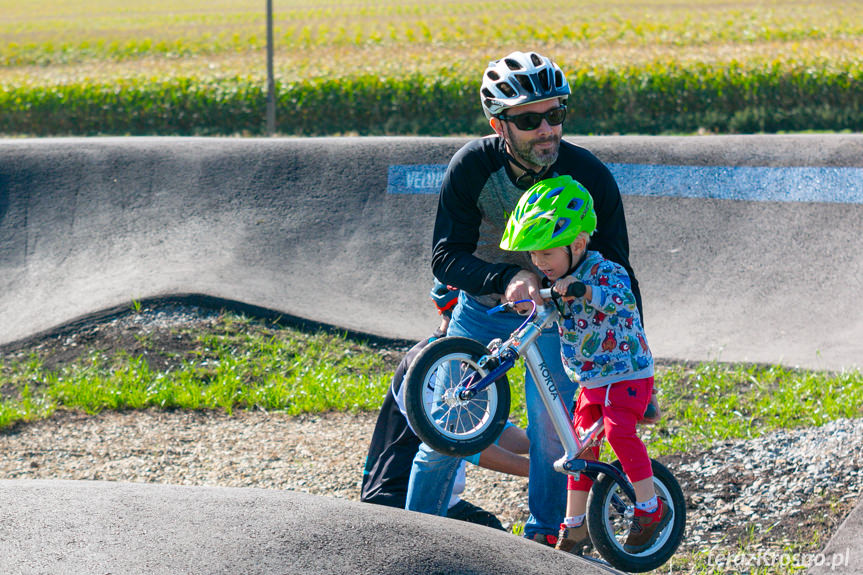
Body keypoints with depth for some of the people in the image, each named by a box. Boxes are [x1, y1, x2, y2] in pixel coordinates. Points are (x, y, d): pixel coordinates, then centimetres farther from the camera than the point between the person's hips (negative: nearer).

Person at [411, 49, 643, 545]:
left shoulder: (589, 177, -25)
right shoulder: (473, 167, -25)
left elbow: (616, 271, -16)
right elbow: (446, 256, -27)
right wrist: (508, 277, -46)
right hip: (482, 308, 1)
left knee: (552, 427, -14)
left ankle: (545, 537, 6)